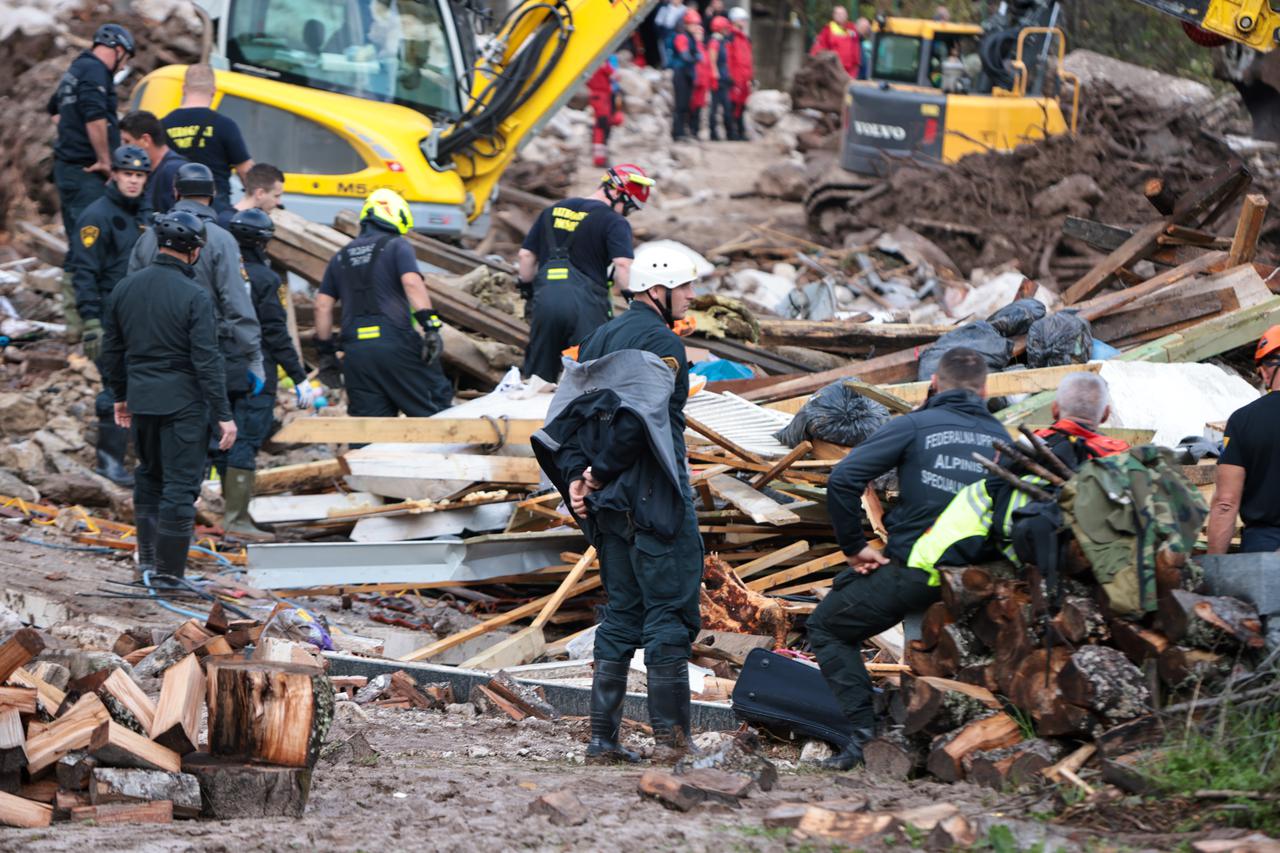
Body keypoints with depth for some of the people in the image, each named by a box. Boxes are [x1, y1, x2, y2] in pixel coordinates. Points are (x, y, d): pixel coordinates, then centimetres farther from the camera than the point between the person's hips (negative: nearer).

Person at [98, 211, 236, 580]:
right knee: (180, 484, 0)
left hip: (141, 399, 6)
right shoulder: (193, 296, -14)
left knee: (149, 475, 22)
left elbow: (111, 351, 11)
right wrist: (223, 415, -12)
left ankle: (148, 556, 22)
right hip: (182, 403, -6)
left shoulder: (125, 287, 3)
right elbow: (207, 361, -16)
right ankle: (169, 572, 1)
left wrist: (120, 396, 24)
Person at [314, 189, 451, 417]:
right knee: (434, 413, 3)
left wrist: (325, 351, 20)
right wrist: (431, 326, -16)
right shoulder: (396, 245, 4)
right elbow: (412, 283, -12)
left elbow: (322, 306, 16)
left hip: (355, 352, 5)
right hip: (396, 343, -5)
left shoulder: (341, 257, 20)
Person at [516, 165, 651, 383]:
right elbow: (622, 266, -16)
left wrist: (529, 295, 27)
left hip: (546, 299, 5)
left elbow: (525, 256, 18)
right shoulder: (614, 223, -2)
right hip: (586, 304, -5)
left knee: (538, 378, 12)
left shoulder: (553, 211, 18)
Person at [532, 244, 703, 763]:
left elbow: (567, 414, 9)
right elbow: (640, 417, -21)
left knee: (620, 614, 12)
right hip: (654, 500, -8)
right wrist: (601, 473, -11)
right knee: (668, 610, -2)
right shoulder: (662, 342, -11)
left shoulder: (600, 339, 15)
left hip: (607, 504, 8)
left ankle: (602, 739, 9)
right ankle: (669, 734, -3)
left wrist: (576, 476, 1)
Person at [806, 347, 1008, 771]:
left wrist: (854, 546, -3)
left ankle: (864, 731, -3)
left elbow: (843, 479, -13)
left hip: (913, 572, -5)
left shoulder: (916, 425, -4)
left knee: (827, 625, 14)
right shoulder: (1001, 438, 8)